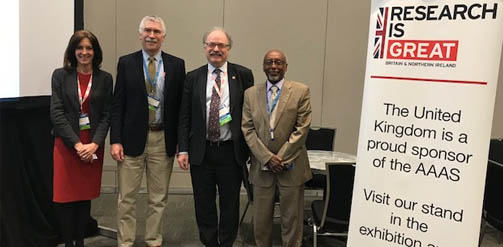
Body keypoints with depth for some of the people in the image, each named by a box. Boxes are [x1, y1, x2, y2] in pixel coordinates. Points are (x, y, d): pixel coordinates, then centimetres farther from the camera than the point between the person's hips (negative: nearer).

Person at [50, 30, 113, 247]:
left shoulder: (105, 78, 3)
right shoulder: (60, 75, 0)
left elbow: (107, 115, 1)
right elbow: (56, 113, -5)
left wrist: (94, 144, -12)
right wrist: (77, 144, -14)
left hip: (93, 146, 1)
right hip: (66, 144, -1)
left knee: (86, 196, 8)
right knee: (66, 197, 1)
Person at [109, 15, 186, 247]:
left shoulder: (176, 65, 3)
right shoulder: (126, 62, 2)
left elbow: (181, 104, 4)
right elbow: (117, 104, 0)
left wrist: (182, 141, 0)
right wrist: (115, 140, -7)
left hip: (163, 139, 1)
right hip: (133, 138, -1)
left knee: (159, 198, 12)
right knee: (126, 198, 6)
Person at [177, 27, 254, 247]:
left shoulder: (243, 75, 1)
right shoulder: (193, 78, 5)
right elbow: (184, 117, 4)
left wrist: (250, 148, 0)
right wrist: (183, 149, -3)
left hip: (231, 151, -1)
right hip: (200, 152, 1)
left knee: (230, 204, 10)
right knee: (204, 205, 11)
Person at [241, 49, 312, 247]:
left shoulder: (301, 91, 0)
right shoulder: (250, 94, 6)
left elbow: (302, 128, -6)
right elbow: (247, 129, 0)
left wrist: (281, 158, -11)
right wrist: (267, 157, -11)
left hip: (291, 166, -2)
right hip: (261, 167, 2)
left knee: (291, 220, 8)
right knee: (261, 220, 11)